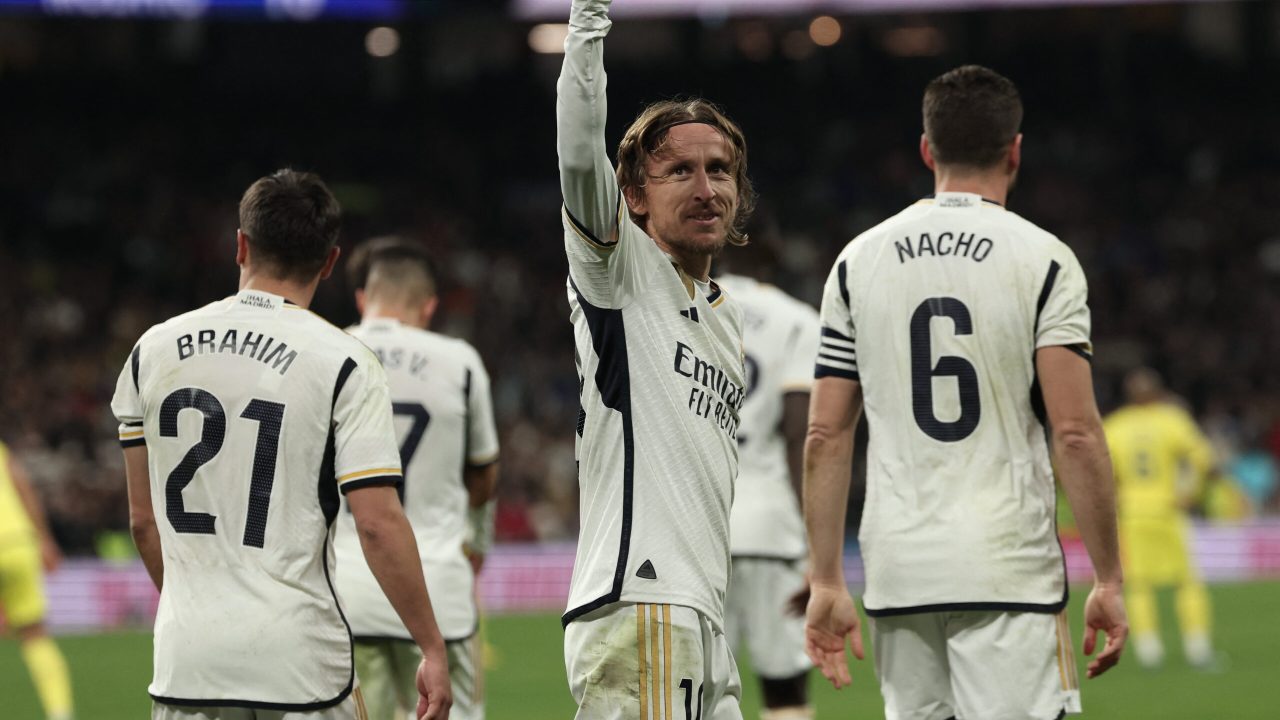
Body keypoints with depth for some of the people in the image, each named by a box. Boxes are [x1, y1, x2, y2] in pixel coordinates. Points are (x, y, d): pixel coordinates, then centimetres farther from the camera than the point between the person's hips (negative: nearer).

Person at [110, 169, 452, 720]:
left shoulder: (154, 349, 6)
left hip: (186, 655, 3)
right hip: (297, 655, -3)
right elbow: (379, 522, -12)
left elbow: (143, 518, 11)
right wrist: (433, 648, -5)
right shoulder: (344, 364, -6)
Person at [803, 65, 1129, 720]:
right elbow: (1075, 434, -9)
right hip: (1007, 569, -4)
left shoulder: (859, 261, 8)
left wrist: (827, 583, 10)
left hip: (899, 569, 4)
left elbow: (826, 438, 6)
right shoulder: (1041, 260, -3)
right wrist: (1108, 580, -4)